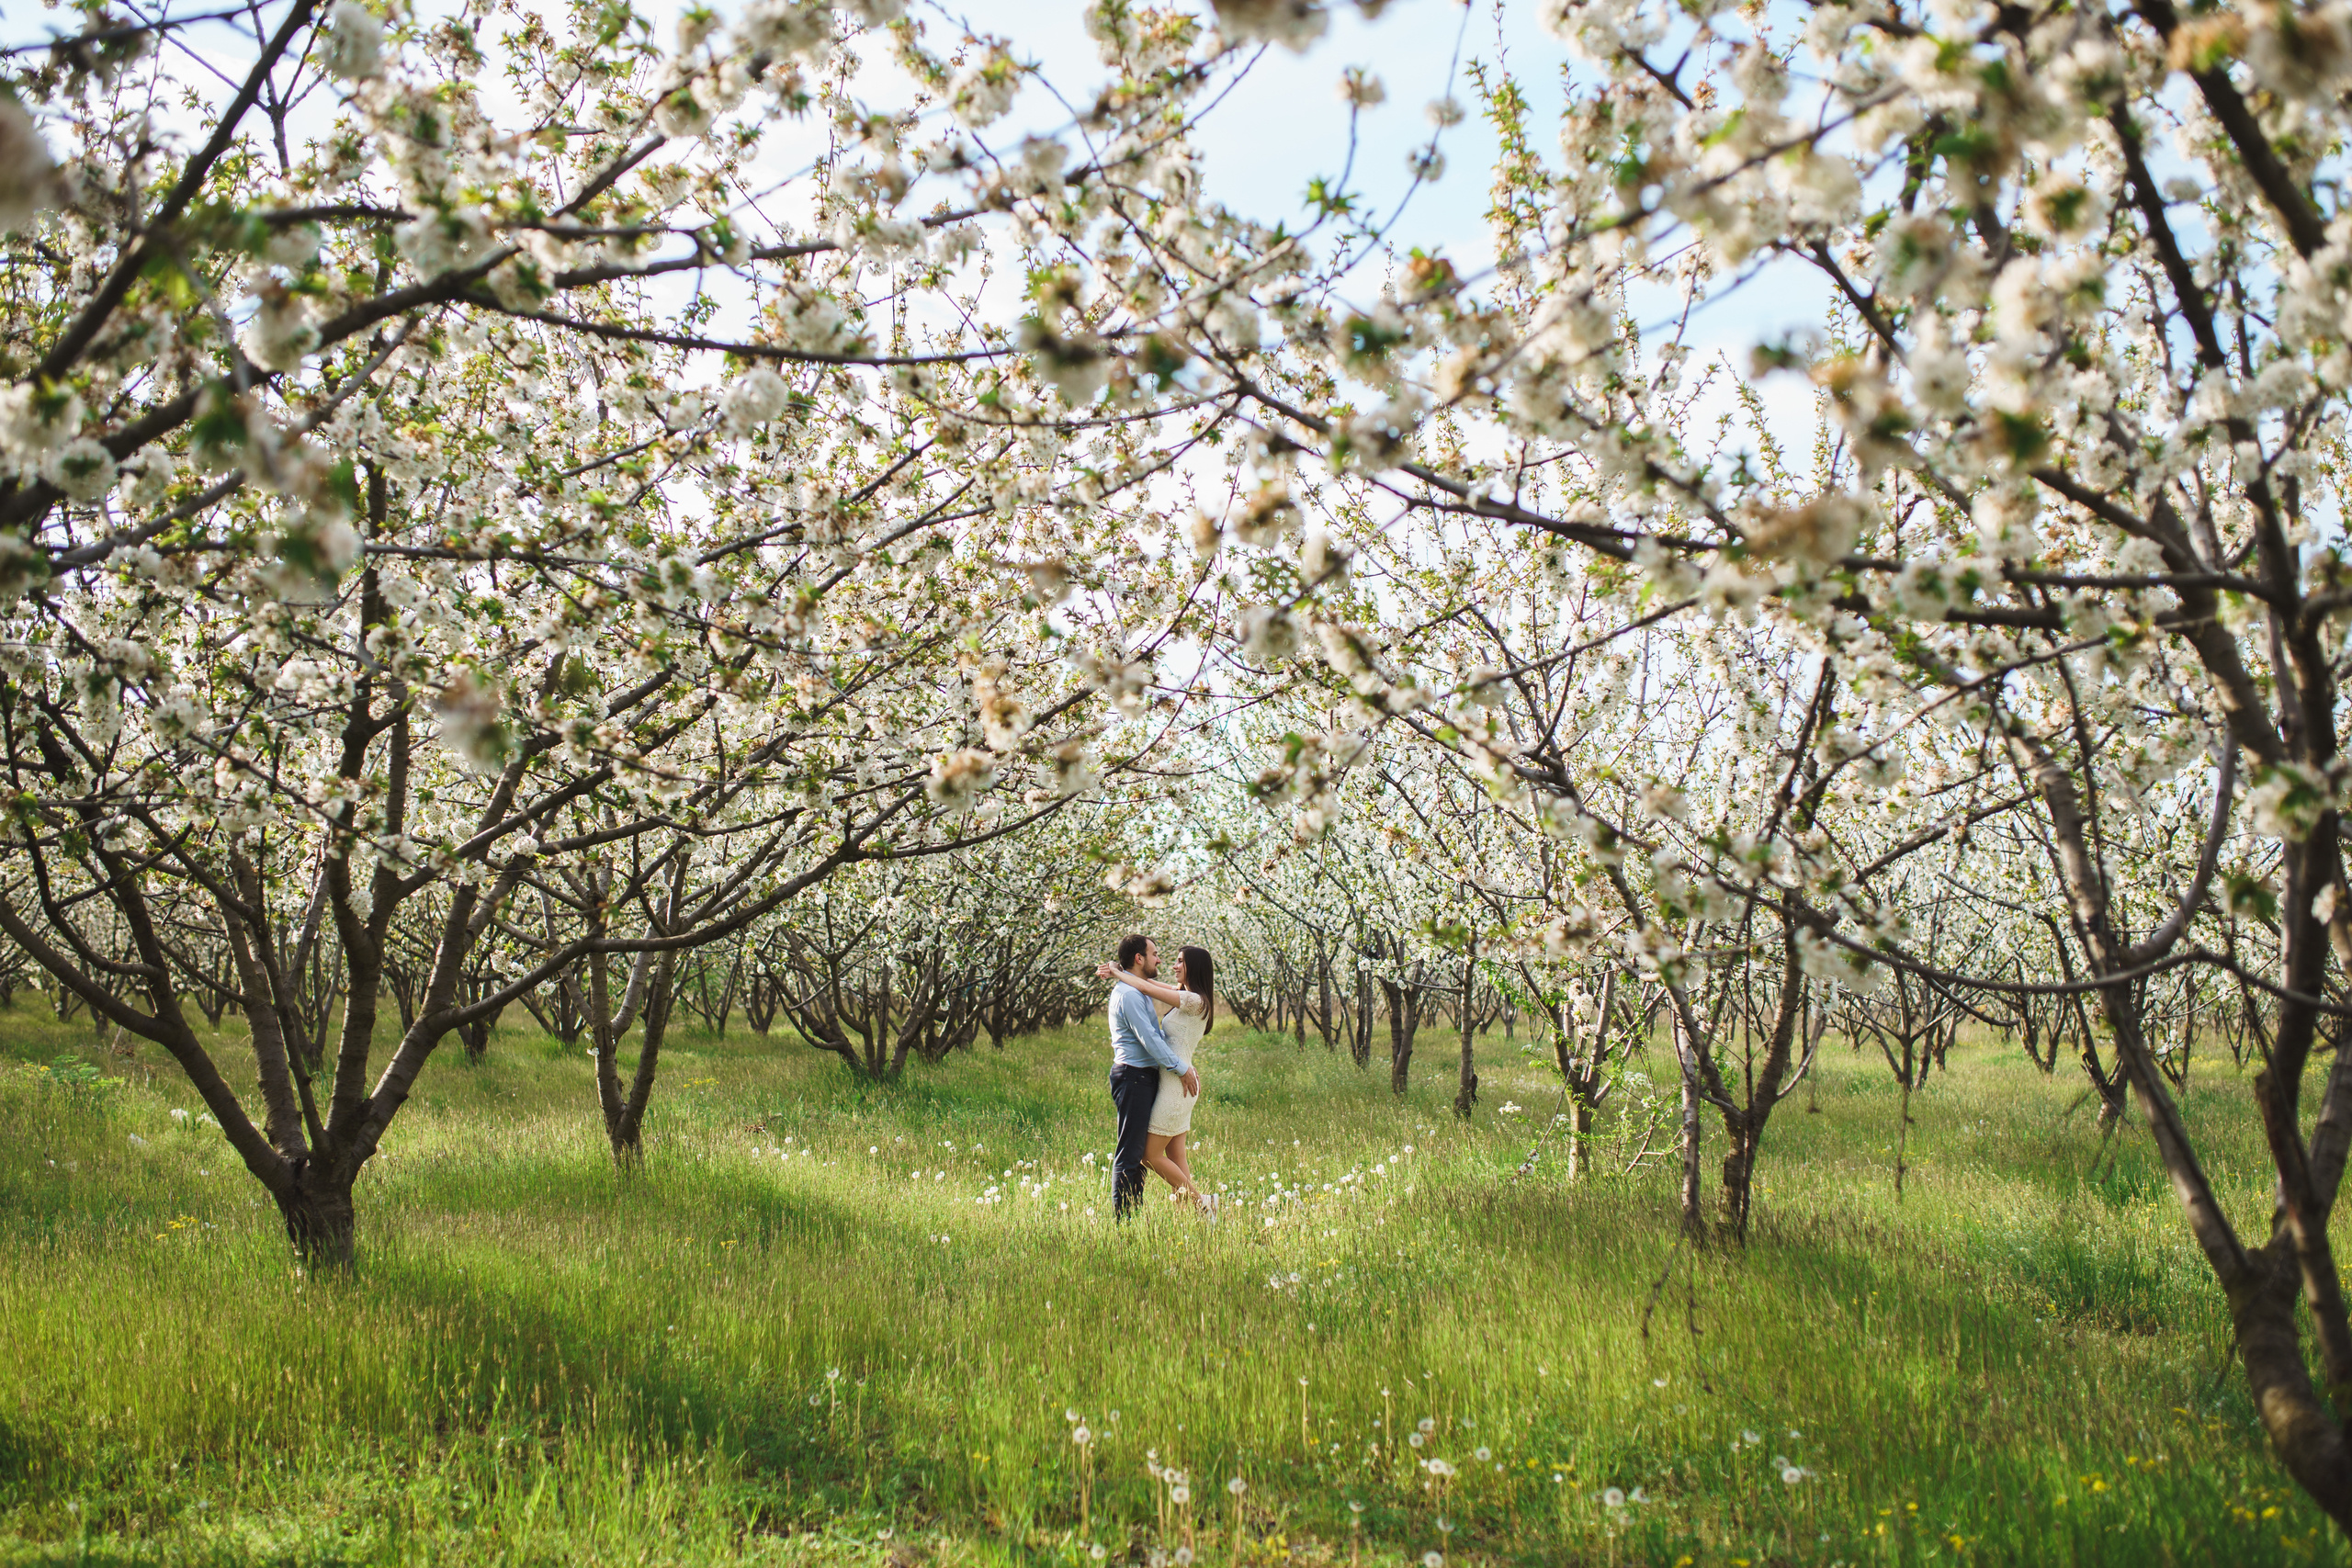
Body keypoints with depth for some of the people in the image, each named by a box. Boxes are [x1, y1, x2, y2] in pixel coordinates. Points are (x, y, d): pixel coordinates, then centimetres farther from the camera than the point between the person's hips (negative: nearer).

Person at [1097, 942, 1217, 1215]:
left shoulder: (1195, 1001, -15)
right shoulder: (1183, 994, 12)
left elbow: (1147, 988, -16)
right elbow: (1149, 983, 19)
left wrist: (1118, 974, -2)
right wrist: (1116, 973, 5)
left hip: (1177, 1085, -9)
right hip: (1177, 1084, 9)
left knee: (1151, 1155, -3)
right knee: (1176, 1157, 8)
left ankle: (1201, 1203, 1)